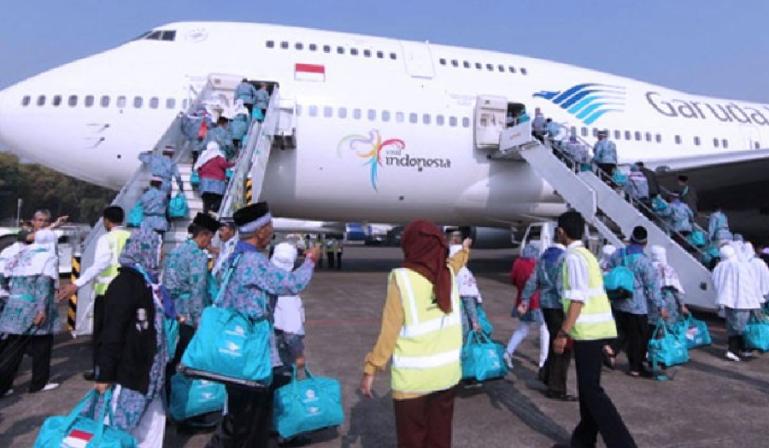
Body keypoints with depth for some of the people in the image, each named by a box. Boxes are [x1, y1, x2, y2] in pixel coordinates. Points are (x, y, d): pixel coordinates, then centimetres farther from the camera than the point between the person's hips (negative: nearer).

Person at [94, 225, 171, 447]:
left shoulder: (147, 281, 9)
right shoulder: (125, 284, -18)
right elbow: (112, 333, -20)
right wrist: (105, 374, -19)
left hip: (147, 371, 9)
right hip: (126, 372, -9)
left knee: (151, 424, 16)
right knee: (120, 427, 3)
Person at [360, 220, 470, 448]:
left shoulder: (402, 278, -17)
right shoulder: (448, 273, -2)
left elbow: (389, 331, -15)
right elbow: (454, 263, 23)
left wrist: (371, 369, -6)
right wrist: (464, 250, 45)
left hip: (414, 377, -4)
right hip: (447, 371, 5)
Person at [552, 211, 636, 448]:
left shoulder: (573, 257, -14)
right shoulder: (586, 254, 15)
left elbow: (578, 299, -21)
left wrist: (563, 333, -19)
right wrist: (570, 330, 24)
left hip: (588, 330, -10)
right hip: (595, 327, 10)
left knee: (591, 390, -5)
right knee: (587, 386, 16)